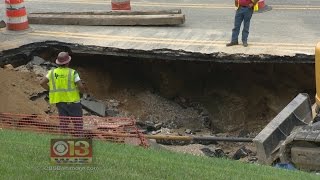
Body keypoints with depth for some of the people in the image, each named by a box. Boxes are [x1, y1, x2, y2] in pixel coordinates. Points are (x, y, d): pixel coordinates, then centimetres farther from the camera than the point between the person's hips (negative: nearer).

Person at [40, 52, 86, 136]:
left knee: (64, 122, 11)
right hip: (72, 101, -4)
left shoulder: (52, 72, 2)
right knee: (78, 122, 5)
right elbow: (80, 86, -16)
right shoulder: (72, 73, -11)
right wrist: (83, 91, 6)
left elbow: (42, 83, 0)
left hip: (59, 101, 4)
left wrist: (51, 90, 11)